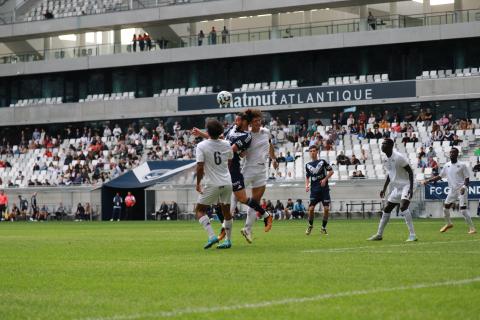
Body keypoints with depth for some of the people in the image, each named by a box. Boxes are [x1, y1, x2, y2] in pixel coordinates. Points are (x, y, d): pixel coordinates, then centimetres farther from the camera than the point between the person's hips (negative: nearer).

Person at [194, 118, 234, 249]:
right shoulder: (226, 145, 2)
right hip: (227, 183, 5)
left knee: (199, 210, 6)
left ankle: (212, 236, -11)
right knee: (226, 211, 16)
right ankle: (228, 240, 21)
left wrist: (198, 183, -4)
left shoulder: (201, 146, -13)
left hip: (212, 184, -5)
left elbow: (200, 167, -16)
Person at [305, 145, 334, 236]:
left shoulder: (322, 162, 2)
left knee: (326, 209, -6)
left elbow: (331, 171, 4)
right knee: (311, 208, -8)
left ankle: (323, 228, 8)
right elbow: (307, 177, 19)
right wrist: (306, 185, 1)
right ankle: (310, 226, 15)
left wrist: (325, 179, -10)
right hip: (314, 189, 2)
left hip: (324, 188, -2)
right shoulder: (308, 165, 11)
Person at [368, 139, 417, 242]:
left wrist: (411, 188, -25)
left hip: (406, 186, -9)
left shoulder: (399, 157, -19)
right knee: (386, 210, 12)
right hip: (396, 187, 9)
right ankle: (379, 234, 24)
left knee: (403, 207, -28)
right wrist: (384, 189, 21)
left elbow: (410, 171, -18)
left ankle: (412, 235, -26)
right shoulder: (386, 159, 7)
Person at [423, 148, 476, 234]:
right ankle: (449, 224, 34)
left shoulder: (462, 165, -7)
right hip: (452, 190, 6)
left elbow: (467, 178, -8)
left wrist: (464, 186, -25)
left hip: (462, 190, -6)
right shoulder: (447, 165, 8)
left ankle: (472, 228, -6)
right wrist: (428, 181, 6)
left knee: (463, 210, -14)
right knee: (445, 207, 9)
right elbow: (440, 176, 15)